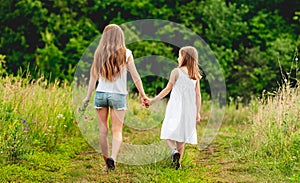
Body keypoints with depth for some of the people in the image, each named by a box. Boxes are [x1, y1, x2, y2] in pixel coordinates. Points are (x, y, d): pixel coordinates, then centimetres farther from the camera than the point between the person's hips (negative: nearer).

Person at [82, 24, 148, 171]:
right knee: (117, 131, 2)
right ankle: (113, 157, -22)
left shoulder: (99, 53, 3)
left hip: (101, 94, 2)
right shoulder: (125, 53, -2)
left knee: (103, 130, 10)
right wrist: (143, 95, 6)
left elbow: (93, 76, 4)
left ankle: (107, 163, 12)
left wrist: (88, 97, 10)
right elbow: (135, 76, -2)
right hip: (118, 95, -2)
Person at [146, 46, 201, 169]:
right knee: (181, 135, 12)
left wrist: (153, 101, 3)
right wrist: (197, 113, 13)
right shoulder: (195, 75, 6)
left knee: (169, 133, 4)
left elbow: (167, 89, -5)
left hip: (175, 108, -4)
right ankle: (178, 162, 11)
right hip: (189, 110, 4)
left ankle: (174, 150, -24)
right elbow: (198, 95, 6)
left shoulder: (176, 72, -7)